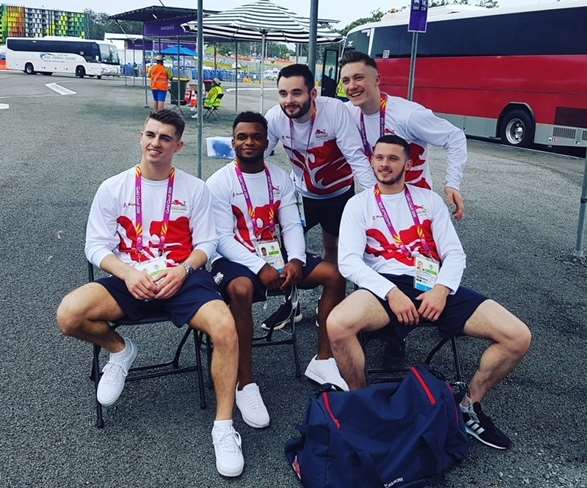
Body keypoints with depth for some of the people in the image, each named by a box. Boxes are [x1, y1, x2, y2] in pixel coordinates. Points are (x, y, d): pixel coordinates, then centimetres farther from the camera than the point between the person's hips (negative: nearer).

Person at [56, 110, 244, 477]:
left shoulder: (195, 189, 4)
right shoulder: (113, 188, 5)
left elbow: (207, 243, 3)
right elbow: (97, 246, 3)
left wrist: (181, 271, -17)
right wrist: (128, 274, -16)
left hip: (183, 277, -1)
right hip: (130, 280, 1)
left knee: (226, 328, -30)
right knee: (69, 315, -26)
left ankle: (224, 427, -13)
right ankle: (120, 351, 8)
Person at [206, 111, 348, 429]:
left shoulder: (280, 178, 7)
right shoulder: (218, 183, -7)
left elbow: (292, 225, 3)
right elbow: (224, 238, -13)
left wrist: (295, 260, -17)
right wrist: (260, 268, -24)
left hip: (277, 254, 5)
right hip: (236, 259, -5)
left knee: (334, 274, -11)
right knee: (241, 289, -39)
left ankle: (323, 360, 0)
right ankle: (245, 384, -28)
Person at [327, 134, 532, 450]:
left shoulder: (429, 200, 18)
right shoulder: (359, 204, 9)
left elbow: (454, 254, 11)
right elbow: (348, 261, -5)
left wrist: (441, 290, -11)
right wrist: (391, 293, -19)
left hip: (433, 287, 3)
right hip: (386, 285, -3)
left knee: (518, 337, -14)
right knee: (337, 325, -36)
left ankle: (470, 406, 10)